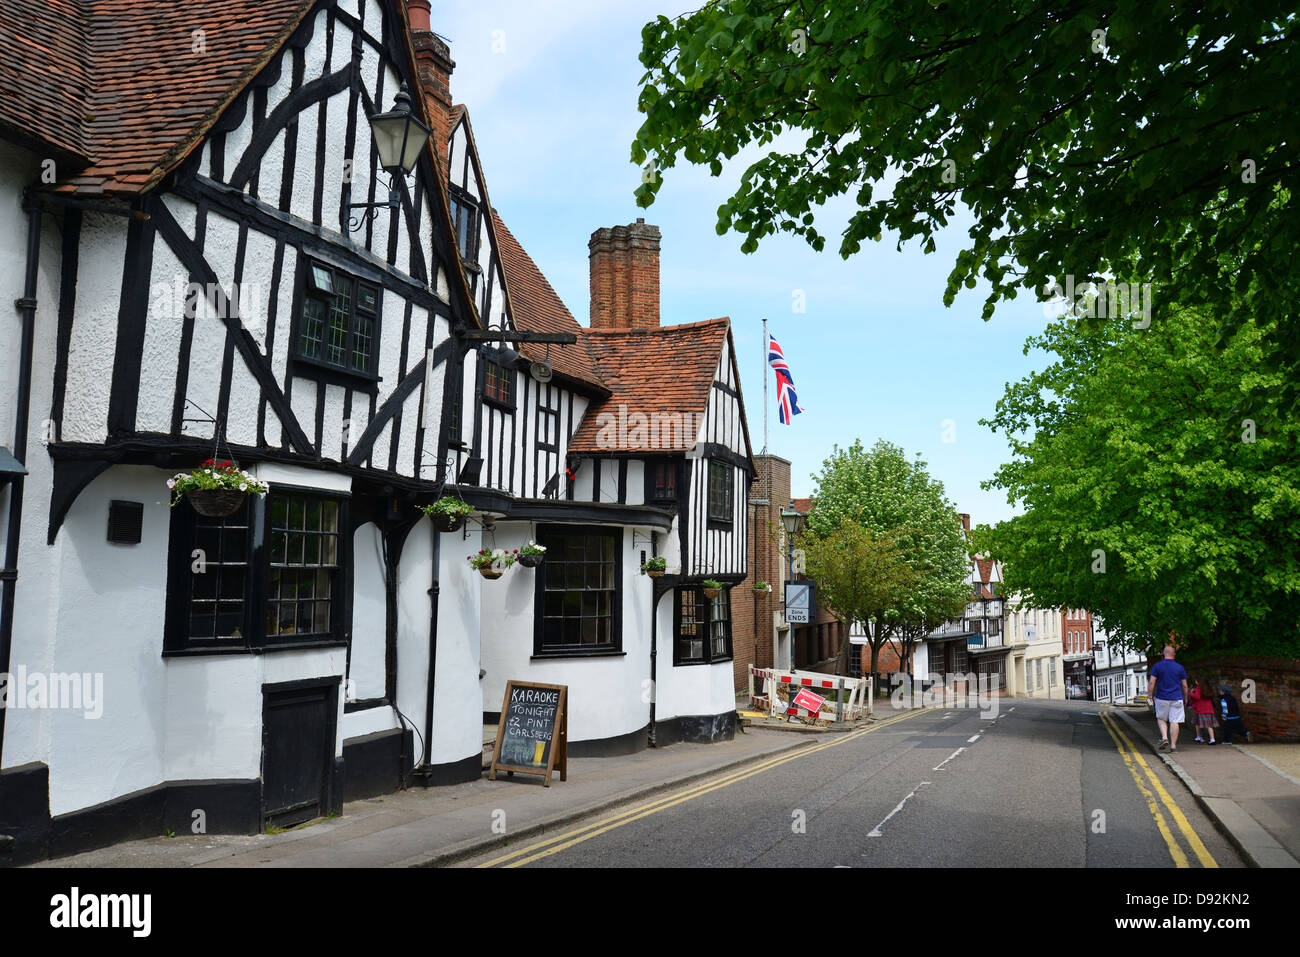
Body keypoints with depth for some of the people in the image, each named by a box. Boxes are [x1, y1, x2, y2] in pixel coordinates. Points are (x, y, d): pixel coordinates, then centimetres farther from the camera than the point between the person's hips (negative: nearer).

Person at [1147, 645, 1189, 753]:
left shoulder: (1157, 666, -2)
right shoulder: (1180, 667, 3)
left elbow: (1151, 682, -8)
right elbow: (1184, 685, 6)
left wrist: (1149, 694, 0)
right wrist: (1185, 698, 19)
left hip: (1162, 698, -1)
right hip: (1176, 698, 1)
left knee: (1161, 719, 16)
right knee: (1174, 721, 2)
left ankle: (1164, 738, -6)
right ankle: (1173, 746, 2)